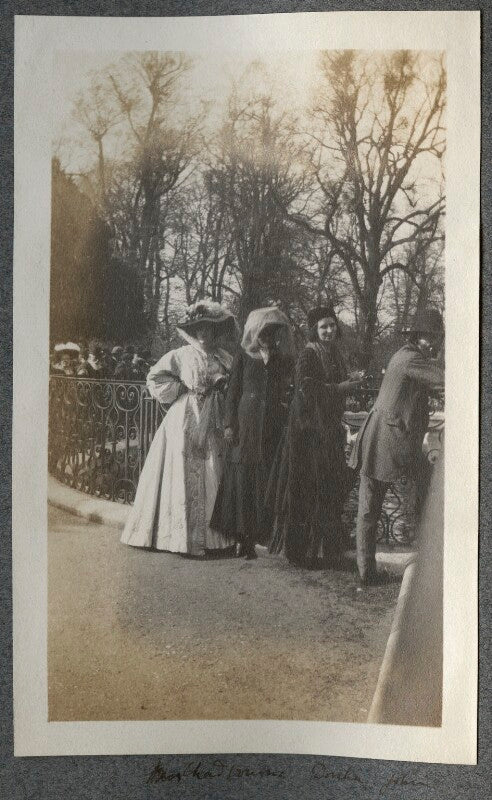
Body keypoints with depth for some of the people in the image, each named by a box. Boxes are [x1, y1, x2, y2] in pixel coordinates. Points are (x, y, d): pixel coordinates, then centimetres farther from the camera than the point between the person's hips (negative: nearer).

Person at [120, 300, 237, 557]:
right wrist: (183, 390, -5)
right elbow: (155, 378, 2)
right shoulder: (180, 355, 2)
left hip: (212, 425, 3)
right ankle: (182, 536, 5)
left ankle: (211, 535, 9)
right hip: (185, 422, -3)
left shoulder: (225, 359, 10)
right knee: (183, 478, -2)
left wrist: (223, 385, -3)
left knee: (212, 477, 2)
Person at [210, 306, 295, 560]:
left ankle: (256, 534, 8)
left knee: (268, 477, 0)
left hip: (273, 425, 2)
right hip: (246, 423, -1)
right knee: (243, 475, -2)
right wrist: (229, 424, -2)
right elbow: (233, 391, 4)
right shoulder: (244, 355, 5)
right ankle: (242, 536, 5)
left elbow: (289, 391, 12)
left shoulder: (284, 358, 10)